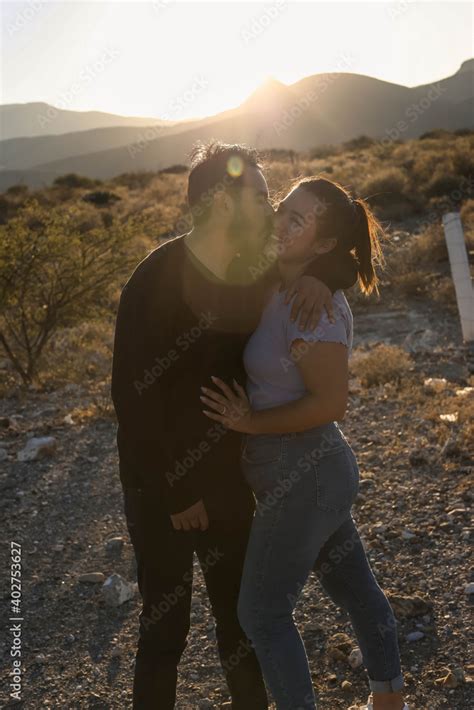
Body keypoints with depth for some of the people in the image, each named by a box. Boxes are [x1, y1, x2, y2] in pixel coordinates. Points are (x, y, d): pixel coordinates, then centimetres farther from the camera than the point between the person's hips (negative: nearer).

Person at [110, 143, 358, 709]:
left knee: (239, 610, 20)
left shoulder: (251, 276, -2)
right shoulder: (155, 282, -21)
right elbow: (133, 396, -23)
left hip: (227, 478, 6)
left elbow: (343, 258, 9)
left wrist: (319, 276, -15)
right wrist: (175, 492, -19)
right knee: (166, 624, 7)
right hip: (161, 486, -6)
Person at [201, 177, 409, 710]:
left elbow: (330, 403, -26)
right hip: (320, 472, 9)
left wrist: (249, 422, -18)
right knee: (355, 588, 24)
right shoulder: (281, 289, 4)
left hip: (303, 479, -9)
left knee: (262, 613, 5)